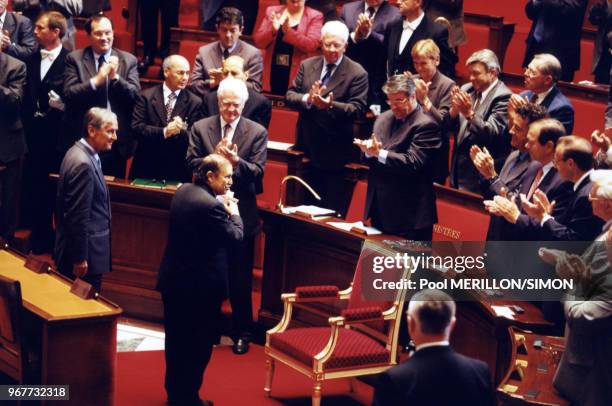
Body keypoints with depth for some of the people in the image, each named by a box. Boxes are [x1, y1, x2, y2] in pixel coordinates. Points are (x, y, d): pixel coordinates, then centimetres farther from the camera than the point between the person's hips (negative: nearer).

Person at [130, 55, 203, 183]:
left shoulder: (194, 102, 2)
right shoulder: (146, 96, 1)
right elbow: (136, 127, -8)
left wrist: (181, 131, -25)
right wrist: (164, 132, -22)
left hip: (178, 171, 0)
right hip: (147, 167, 0)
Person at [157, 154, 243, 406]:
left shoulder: (183, 192, 1)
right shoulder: (210, 205, -26)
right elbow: (235, 237, -18)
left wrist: (222, 207, 5)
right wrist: (234, 213, -1)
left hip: (172, 279, 9)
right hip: (200, 286, -8)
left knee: (175, 338, 19)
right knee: (198, 344, 7)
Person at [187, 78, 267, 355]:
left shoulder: (257, 132, -3)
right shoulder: (200, 128, 2)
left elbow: (258, 171, -10)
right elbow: (191, 163, -5)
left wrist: (235, 160, -29)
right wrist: (215, 157, -23)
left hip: (241, 214, -2)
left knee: (240, 278, 6)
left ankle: (242, 332, 18)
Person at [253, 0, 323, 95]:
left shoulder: (314, 16, 1)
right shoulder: (272, 11, 9)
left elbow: (312, 45, -12)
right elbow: (258, 42, 4)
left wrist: (288, 31, -22)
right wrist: (272, 30, -15)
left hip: (297, 75, -3)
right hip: (273, 74, 3)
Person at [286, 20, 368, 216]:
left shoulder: (357, 73, -7)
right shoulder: (306, 66, 8)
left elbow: (357, 108, -14)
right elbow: (290, 95, 3)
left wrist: (330, 105, -31)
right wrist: (307, 98, -19)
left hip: (335, 154, -5)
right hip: (307, 148, 5)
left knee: (332, 210, 1)